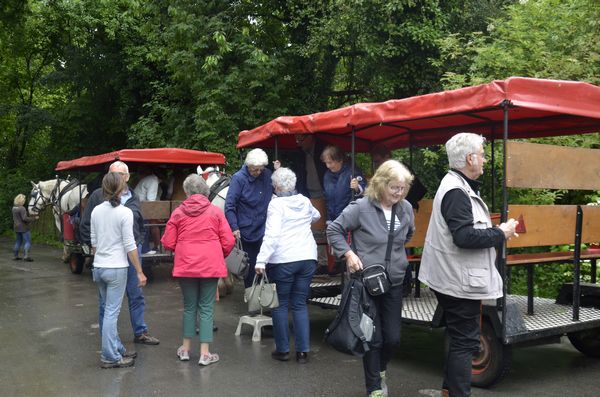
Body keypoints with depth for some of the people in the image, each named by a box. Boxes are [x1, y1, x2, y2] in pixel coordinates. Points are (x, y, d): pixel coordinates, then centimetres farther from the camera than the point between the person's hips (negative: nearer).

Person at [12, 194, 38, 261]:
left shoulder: (14, 208, 8)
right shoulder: (22, 208, -19)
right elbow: (25, 218, -23)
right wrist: (34, 218, -15)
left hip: (16, 228, 9)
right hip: (23, 228, -9)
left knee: (18, 242, 17)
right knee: (27, 242, -4)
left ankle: (15, 256, 20)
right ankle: (26, 256, -12)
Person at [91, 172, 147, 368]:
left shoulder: (96, 211, 5)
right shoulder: (125, 212, -11)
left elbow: (93, 242, 11)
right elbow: (130, 246, -12)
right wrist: (140, 272, -6)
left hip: (98, 267, 6)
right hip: (116, 268, -6)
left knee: (106, 311, 14)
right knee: (111, 313, -2)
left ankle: (118, 350, 25)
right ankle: (110, 357, 4)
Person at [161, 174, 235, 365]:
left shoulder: (178, 213, -1)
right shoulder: (215, 211, -2)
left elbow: (168, 243, -1)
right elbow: (228, 241, -4)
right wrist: (220, 257, 15)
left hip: (185, 266, 1)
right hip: (210, 266, -1)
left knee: (189, 307, 16)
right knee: (206, 308, 5)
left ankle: (185, 349, 25)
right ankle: (205, 353, 6)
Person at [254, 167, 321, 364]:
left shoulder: (277, 204, -8)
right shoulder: (305, 201, 10)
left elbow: (272, 235, -18)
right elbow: (316, 216, 33)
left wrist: (261, 260, -20)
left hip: (283, 260, -5)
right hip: (307, 258, 5)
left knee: (280, 304, 9)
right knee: (300, 304, 12)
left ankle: (283, 350, 15)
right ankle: (303, 351, 11)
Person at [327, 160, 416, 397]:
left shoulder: (406, 208, 1)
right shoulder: (361, 208, -14)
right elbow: (333, 230, -6)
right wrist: (348, 254, -15)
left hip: (394, 282, 4)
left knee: (393, 337, 9)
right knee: (373, 339, 3)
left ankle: (380, 370, 40)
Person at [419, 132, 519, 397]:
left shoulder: (458, 186, 13)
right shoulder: (456, 192, -20)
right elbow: (465, 237, -28)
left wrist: (495, 231, 8)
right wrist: (500, 234, -17)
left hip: (454, 279, 11)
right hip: (460, 282, -11)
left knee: (460, 340, 20)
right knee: (465, 343, -3)